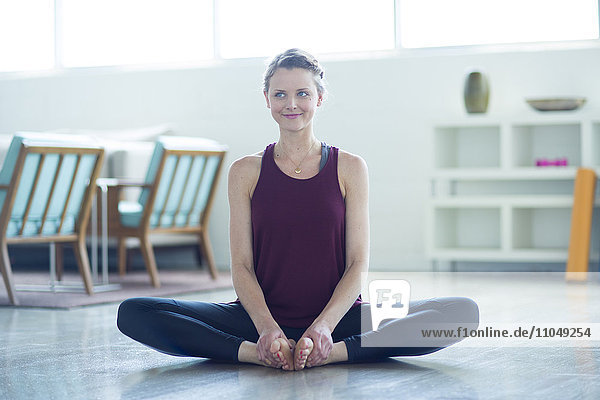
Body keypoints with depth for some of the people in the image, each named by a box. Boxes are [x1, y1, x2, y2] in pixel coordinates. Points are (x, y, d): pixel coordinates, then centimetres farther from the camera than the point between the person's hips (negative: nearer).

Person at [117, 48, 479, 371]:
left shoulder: (350, 168, 6)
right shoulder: (246, 171, 8)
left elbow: (358, 263, 0)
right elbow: (242, 265, 1)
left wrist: (323, 326, -19)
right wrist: (267, 328, -18)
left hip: (336, 318, 0)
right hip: (261, 317, 1)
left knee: (463, 312, -24)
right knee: (133, 314, -21)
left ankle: (332, 352, -33)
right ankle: (256, 353, -31)